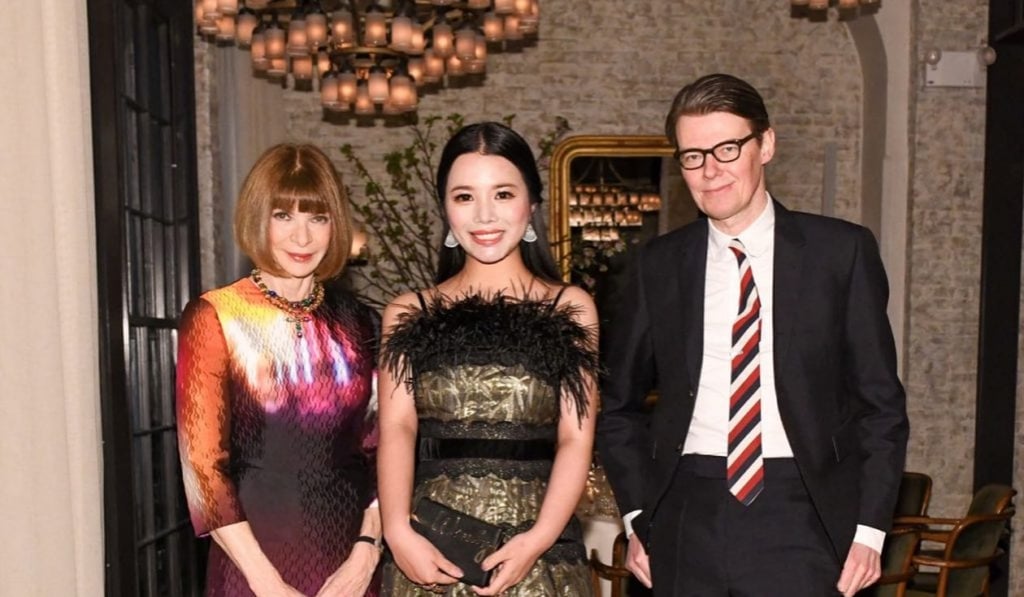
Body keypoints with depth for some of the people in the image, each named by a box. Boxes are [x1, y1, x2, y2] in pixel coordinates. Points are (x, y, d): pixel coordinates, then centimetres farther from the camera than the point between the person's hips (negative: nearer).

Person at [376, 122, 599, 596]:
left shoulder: (571, 309, 3)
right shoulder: (408, 315, 6)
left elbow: (575, 438, -4)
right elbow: (397, 429, -4)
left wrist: (539, 538, -17)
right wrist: (398, 532, -19)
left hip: (538, 555, 0)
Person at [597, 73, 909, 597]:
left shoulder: (842, 250, -1)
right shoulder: (659, 264, 4)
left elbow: (880, 402, 2)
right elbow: (620, 402, 11)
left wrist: (869, 529, -3)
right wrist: (639, 518, 4)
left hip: (802, 517, -1)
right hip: (688, 519, 2)